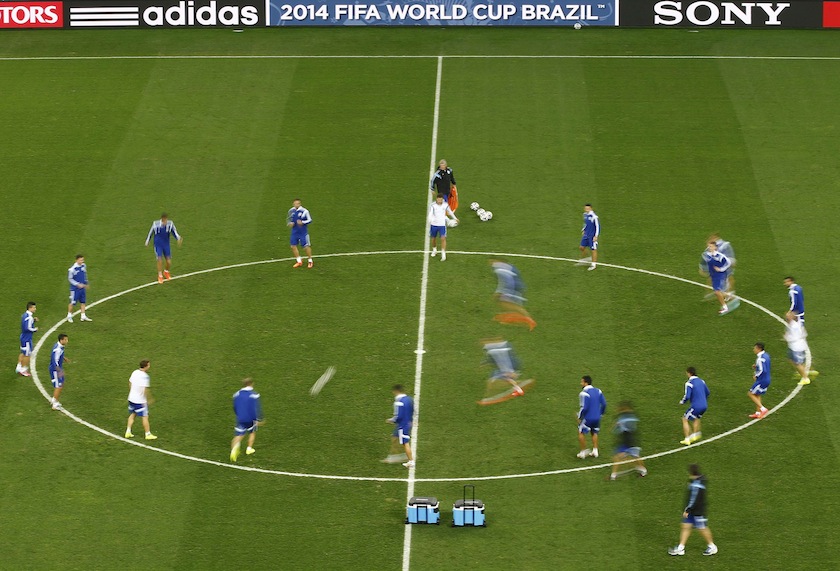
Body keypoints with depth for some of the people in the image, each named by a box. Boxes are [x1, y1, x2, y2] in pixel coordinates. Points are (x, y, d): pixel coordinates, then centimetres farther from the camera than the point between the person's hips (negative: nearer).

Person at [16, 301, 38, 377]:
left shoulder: (25, 315, 7)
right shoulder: (29, 317, -23)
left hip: (23, 336, 10)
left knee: (23, 353, 20)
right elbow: (27, 328, -28)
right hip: (27, 338, -10)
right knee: (27, 354, 2)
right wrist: (35, 329, -13)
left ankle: (18, 368, 27)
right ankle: (23, 370, 9)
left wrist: (34, 320, 5)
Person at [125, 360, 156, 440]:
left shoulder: (135, 372, 2)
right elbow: (146, 390, -25)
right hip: (140, 400, -8)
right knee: (145, 417, 4)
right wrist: (149, 399, -12)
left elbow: (130, 383, 15)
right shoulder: (144, 376, -23)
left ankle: (128, 432, 21)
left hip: (131, 398, 8)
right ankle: (148, 434, 12)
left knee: (132, 415, 20)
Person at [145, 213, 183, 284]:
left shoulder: (170, 224, -15)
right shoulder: (156, 224, -19)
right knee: (160, 260, -14)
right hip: (158, 245, -2)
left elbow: (174, 232, -8)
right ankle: (160, 276, 10)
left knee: (169, 262, 2)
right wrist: (147, 243, 11)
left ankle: (166, 272, 36)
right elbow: (150, 233, -2)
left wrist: (179, 238, -31)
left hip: (166, 245, 2)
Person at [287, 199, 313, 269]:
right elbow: (288, 219, 18)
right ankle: (299, 261, 19)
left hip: (303, 232, -5)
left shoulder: (304, 211, -14)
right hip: (295, 231, 5)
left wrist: (302, 222, -23)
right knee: (293, 246, 4)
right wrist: (289, 223, -3)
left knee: (306, 246, -1)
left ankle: (310, 261, 17)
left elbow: (310, 220, -8)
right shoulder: (291, 211, 2)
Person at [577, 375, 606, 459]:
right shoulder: (598, 391, 1)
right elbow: (604, 404, 4)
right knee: (594, 433, 24)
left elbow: (584, 408, -22)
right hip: (597, 417, 6)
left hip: (587, 418, -6)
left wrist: (579, 417, -9)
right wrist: (600, 413, 18)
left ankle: (583, 451, 13)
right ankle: (595, 450, 23)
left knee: (581, 433, 12)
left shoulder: (584, 393, -19)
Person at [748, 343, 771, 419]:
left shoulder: (760, 358, -23)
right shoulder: (766, 355, 7)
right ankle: (758, 413, 23)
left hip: (761, 380, -10)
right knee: (757, 395, 20)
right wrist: (756, 367, 7)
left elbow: (762, 371, -27)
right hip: (767, 379, 10)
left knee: (751, 393, 2)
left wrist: (756, 376, -12)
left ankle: (763, 409, -2)